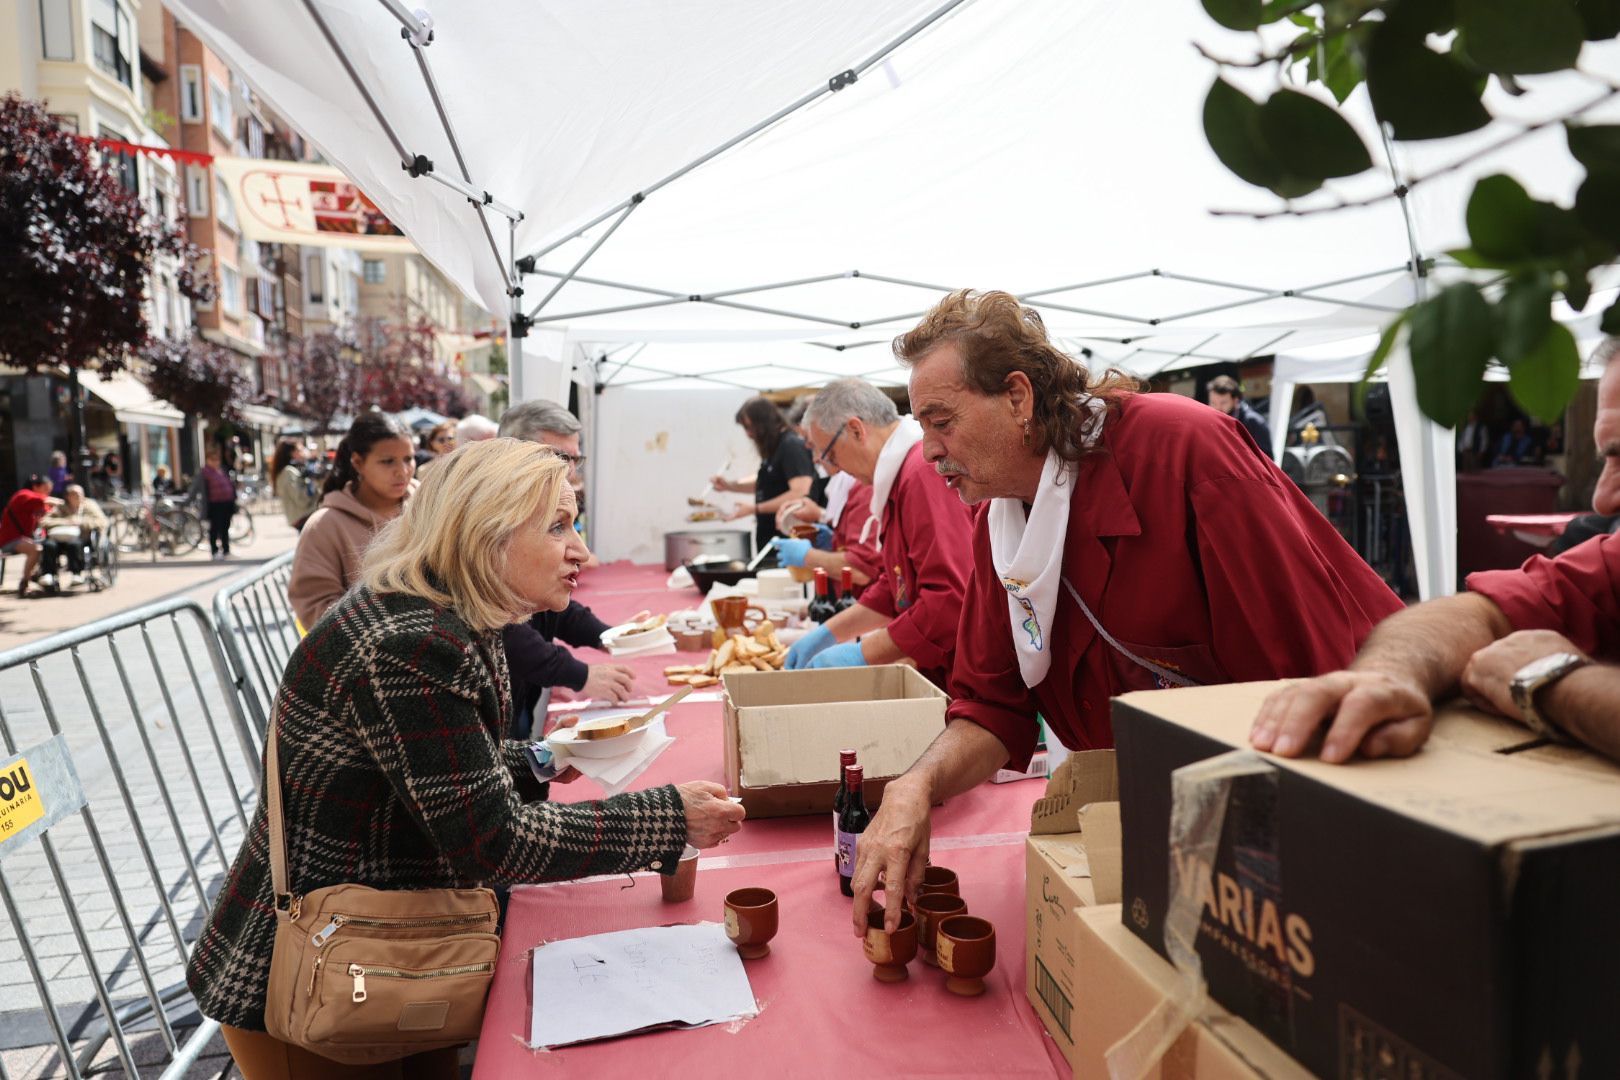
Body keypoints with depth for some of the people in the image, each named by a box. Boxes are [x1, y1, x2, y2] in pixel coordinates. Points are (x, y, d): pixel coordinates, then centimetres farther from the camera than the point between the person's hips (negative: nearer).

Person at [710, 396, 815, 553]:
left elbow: (800, 493, -23)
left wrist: (756, 508, -20)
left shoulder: (792, 446, -15)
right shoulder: (773, 448, 12)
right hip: (768, 535, 9)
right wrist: (729, 485, 13)